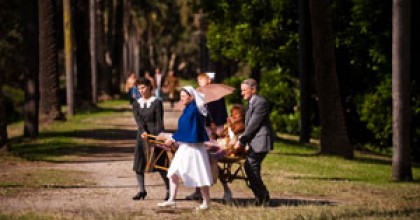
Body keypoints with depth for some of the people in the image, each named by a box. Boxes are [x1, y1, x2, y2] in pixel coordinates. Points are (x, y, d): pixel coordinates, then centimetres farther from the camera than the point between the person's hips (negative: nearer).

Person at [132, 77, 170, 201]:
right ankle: (142, 190, 9)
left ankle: (169, 189, 8)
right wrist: (142, 132, -24)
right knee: (138, 163, 0)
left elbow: (159, 121, -7)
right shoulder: (136, 104, 9)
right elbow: (138, 120, -5)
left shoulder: (157, 103, -2)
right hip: (142, 136, 5)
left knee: (160, 164, -5)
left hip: (155, 135, -5)